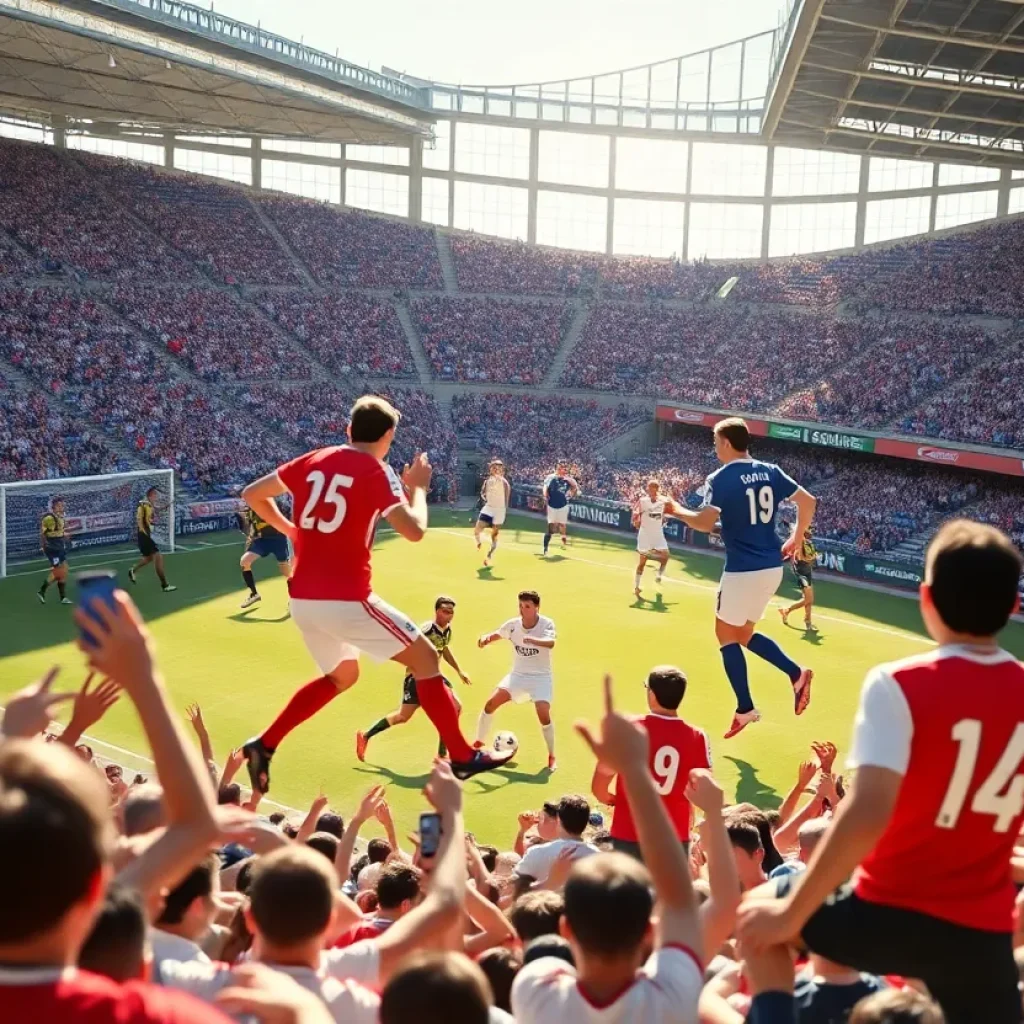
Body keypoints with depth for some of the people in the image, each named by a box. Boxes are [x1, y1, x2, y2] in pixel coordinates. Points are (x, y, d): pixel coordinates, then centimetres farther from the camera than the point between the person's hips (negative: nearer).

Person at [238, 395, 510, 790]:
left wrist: (291, 530, 24)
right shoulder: (376, 471, -7)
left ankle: (263, 745, 23)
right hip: (346, 599, -7)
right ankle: (463, 757, 9)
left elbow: (252, 495, 16)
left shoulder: (313, 460, 10)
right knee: (425, 658, 7)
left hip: (302, 598, 7)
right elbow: (414, 531, -15)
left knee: (342, 675, 28)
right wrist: (418, 488, 2)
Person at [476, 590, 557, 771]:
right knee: (491, 703, -8)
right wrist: (485, 638, -15)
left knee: (543, 714, -21)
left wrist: (533, 640, -56)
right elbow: (496, 635, 9)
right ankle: (479, 743, 13)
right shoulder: (513, 624, -6)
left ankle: (551, 756, 1)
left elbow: (551, 643, -36)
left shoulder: (546, 624, -17)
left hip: (541, 677, -3)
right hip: (517, 675, 4)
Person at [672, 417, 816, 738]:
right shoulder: (770, 472, 7)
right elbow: (808, 502, 9)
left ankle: (745, 709, 7)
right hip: (772, 567, 7)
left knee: (726, 635, 8)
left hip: (743, 570, -7)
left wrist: (676, 510, -2)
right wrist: (795, 541, 19)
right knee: (743, 634, 20)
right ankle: (796, 673, 4)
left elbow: (705, 523, -19)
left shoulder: (721, 478, -12)